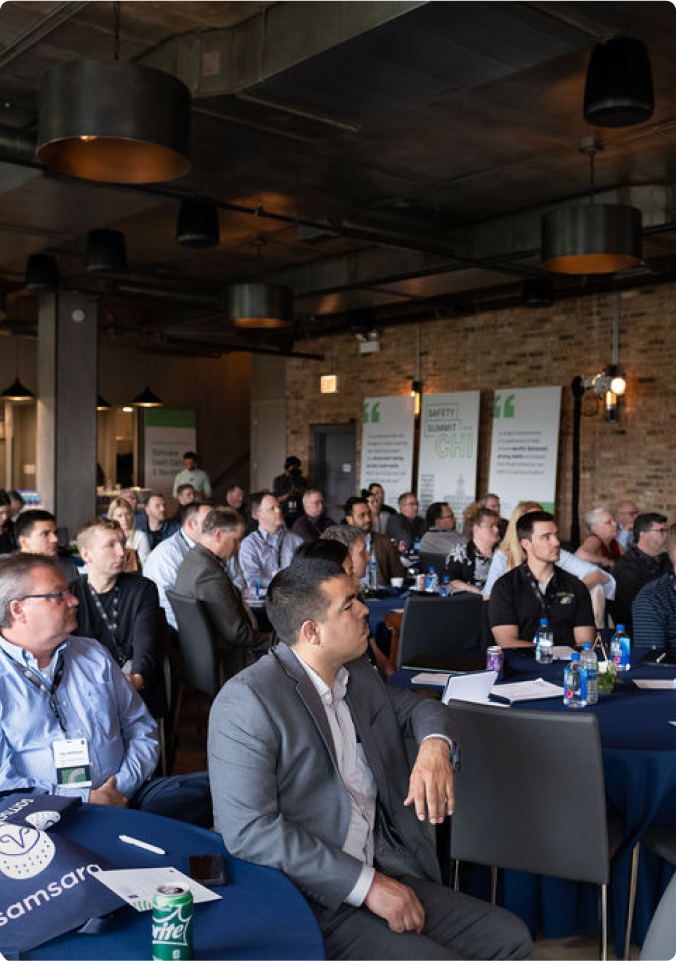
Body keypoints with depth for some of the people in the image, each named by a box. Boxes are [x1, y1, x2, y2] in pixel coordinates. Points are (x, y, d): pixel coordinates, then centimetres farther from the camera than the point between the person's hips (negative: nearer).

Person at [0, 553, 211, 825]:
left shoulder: (93, 654, 17)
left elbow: (140, 726, 17)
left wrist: (123, 785, -2)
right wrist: (85, 800, -15)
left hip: (125, 796, 5)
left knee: (208, 787, -20)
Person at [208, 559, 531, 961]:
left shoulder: (358, 673, 9)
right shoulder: (247, 701, -15)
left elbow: (417, 707, 23)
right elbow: (248, 830, -20)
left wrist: (435, 747, -3)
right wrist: (367, 885, -21)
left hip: (391, 870, 7)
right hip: (315, 899, -7)